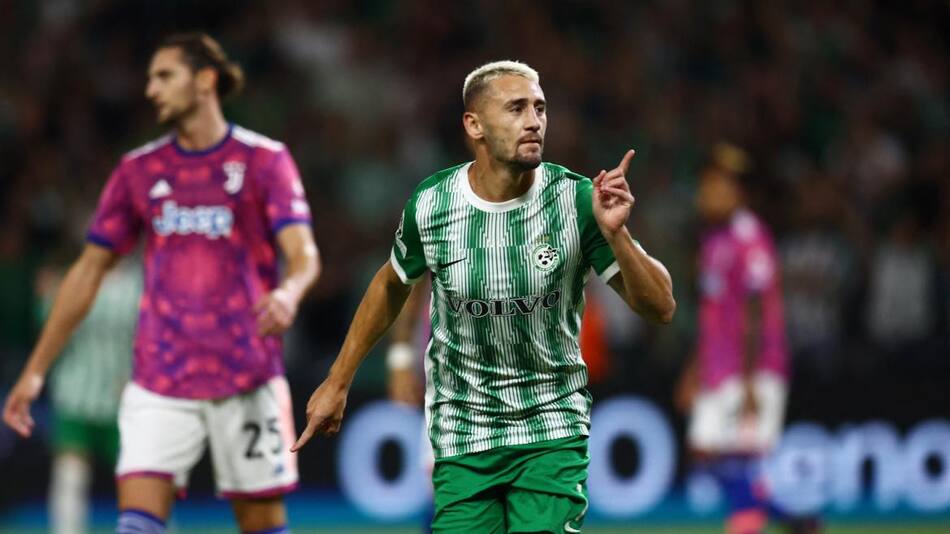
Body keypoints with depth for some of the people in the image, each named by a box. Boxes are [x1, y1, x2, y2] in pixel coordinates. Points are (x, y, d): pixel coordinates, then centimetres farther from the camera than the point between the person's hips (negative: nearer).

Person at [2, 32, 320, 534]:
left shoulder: (265, 161, 0)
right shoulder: (139, 170, 10)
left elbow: (304, 254, -10)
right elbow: (88, 271, 14)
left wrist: (288, 292, -36)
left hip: (245, 376, -2)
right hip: (159, 380, 2)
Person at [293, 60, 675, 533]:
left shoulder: (575, 200, -13)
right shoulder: (430, 205, -8)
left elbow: (660, 308, -12)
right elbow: (391, 284, 13)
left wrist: (614, 233, -28)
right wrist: (338, 381, 18)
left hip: (552, 437, -1)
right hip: (461, 438, 1)